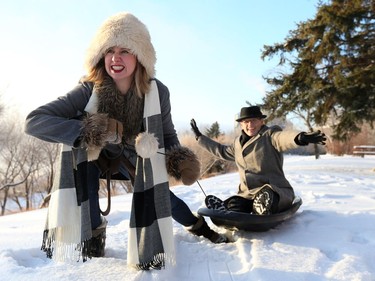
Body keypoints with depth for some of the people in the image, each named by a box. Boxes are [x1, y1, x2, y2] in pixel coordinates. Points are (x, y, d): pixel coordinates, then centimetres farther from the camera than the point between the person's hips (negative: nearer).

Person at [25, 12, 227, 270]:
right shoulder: (89, 89, -31)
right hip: (93, 155, 0)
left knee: (158, 193, -13)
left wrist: (180, 158, -33)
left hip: (133, 156, 1)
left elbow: (168, 135, -13)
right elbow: (34, 121, -37)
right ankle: (92, 237, -13)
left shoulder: (158, 92, -26)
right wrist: (86, 130, -49)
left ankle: (199, 225, 23)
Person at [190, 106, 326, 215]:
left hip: (275, 193, -5)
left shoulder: (270, 135, -5)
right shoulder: (238, 143, 17)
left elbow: (283, 137, -29)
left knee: (264, 197, -38)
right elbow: (221, 151, 36)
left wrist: (300, 137, -54)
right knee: (232, 205, -23)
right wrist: (199, 137, 39)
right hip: (248, 194, 6)